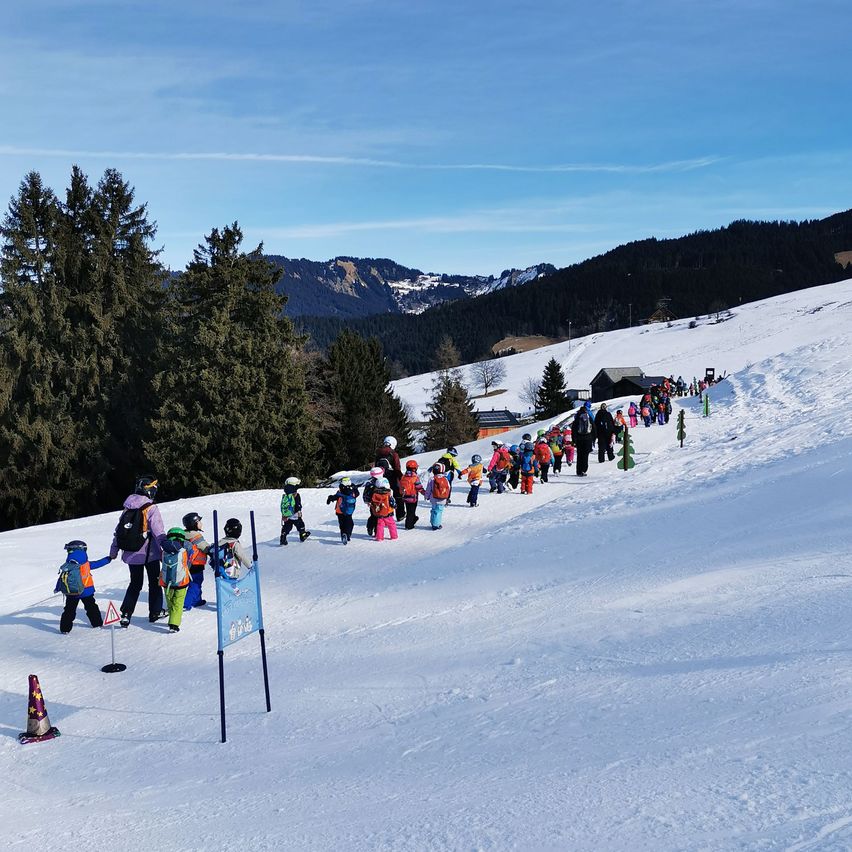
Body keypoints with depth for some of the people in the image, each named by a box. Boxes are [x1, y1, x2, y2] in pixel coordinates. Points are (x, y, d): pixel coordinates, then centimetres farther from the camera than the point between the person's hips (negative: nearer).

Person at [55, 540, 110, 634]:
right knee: (91, 607, 18)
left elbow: (61, 579, -2)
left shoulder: (66, 567, -7)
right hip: (86, 591, 0)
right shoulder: (86, 564, -10)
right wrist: (108, 559, 16)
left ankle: (65, 628, 7)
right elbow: (97, 564, 1)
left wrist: (57, 588, 14)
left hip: (71, 594, 0)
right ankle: (97, 623, 26)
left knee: (69, 610, 10)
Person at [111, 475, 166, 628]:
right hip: (149, 553, -5)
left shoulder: (128, 507, 5)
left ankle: (126, 614, 6)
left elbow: (118, 530, 10)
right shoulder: (151, 509, -14)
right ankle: (155, 612, 20)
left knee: (135, 584, 16)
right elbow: (158, 532, -19)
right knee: (154, 582, 13)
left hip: (131, 554, 5)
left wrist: (113, 551, 18)